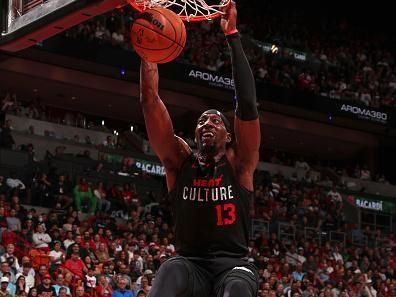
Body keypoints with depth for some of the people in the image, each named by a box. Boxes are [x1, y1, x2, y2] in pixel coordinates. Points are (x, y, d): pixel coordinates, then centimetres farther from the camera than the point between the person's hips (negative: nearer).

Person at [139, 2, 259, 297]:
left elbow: (247, 105, -9)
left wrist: (232, 36, -11)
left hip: (233, 265, -1)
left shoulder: (239, 165, 4)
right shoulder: (180, 161, 9)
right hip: (191, 264, 1)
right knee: (171, 271, -34)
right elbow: (150, 101, 1)